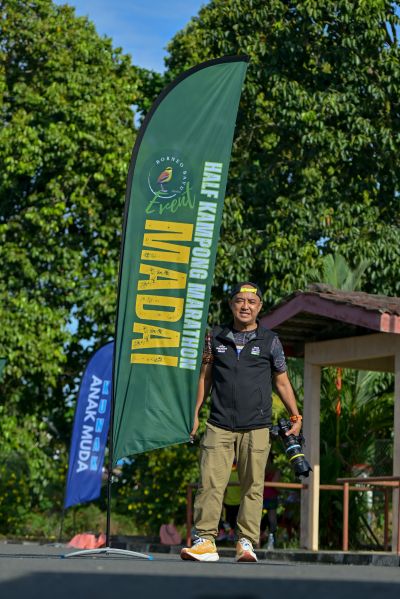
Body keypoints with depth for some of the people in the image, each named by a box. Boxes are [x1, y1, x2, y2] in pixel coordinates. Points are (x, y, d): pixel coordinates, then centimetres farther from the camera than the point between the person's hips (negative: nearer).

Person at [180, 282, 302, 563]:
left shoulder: (270, 340, 8)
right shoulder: (216, 337, 12)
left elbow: (282, 381, 13)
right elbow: (205, 378, 17)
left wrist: (296, 415, 6)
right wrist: (194, 413, 12)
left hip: (256, 428, -1)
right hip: (219, 426, 1)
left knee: (253, 486, -2)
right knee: (210, 483, -7)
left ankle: (246, 543, 2)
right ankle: (205, 541, -5)